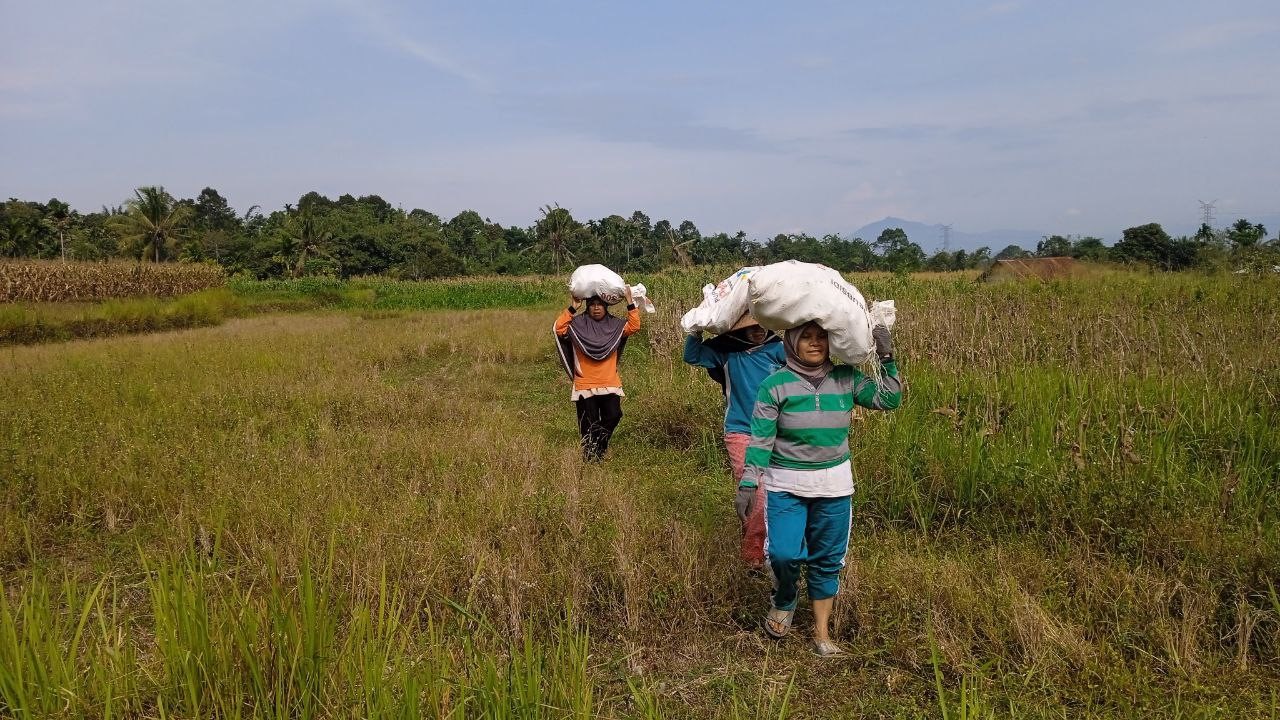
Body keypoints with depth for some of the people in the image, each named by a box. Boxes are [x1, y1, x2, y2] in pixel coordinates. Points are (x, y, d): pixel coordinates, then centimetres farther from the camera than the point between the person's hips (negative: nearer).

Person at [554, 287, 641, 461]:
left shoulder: (615, 324, 7)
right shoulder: (578, 324, -1)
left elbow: (634, 326, -3)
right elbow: (559, 328, -14)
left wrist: (630, 304, -7)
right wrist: (572, 308, -15)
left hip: (610, 384, 2)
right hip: (585, 385, -2)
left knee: (613, 416, -8)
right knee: (589, 424, 2)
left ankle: (599, 448, 16)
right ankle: (590, 455, 18)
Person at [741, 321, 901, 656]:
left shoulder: (846, 378, 0)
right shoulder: (775, 385, -9)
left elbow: (888, 400, 2)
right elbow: (760, 438, -10)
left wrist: (886, 359, -7)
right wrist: (749, 480, -17)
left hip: (834, 485, 3)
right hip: (785, 484, -3)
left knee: (827, 559, 9)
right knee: (784, 553, -15)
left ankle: (822, 632, 27)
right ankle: (784, 602, 20)